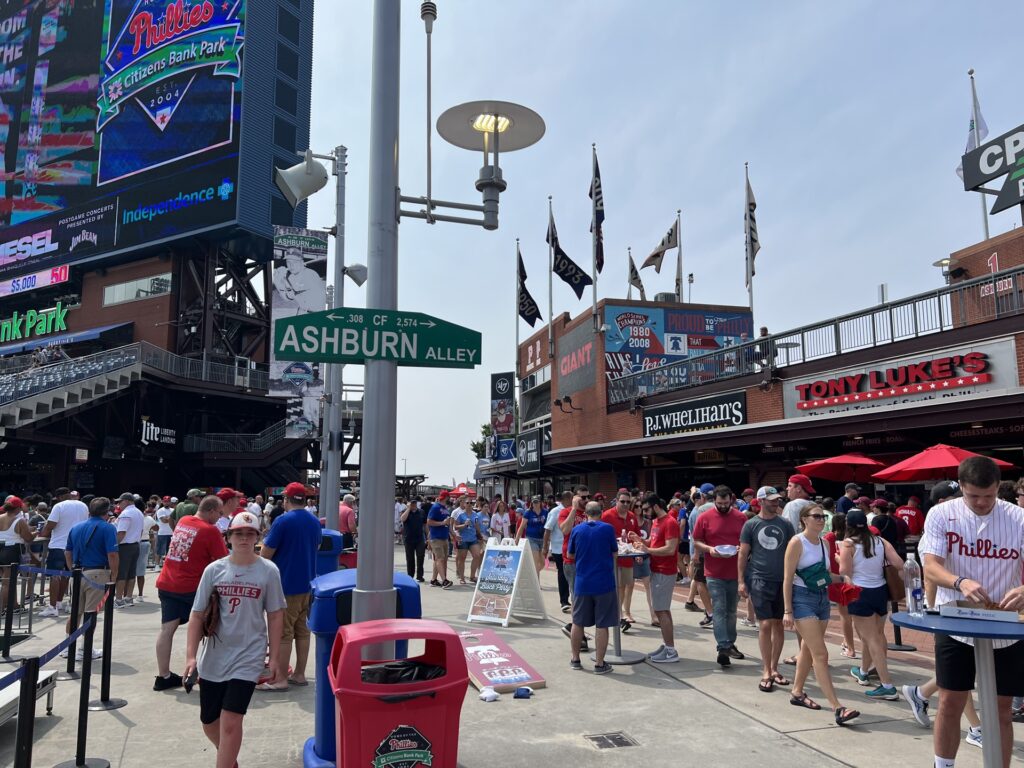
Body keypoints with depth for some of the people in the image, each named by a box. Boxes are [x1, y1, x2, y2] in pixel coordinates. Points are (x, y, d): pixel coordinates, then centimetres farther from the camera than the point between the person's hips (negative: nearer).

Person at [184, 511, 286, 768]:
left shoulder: (268, 571, -6)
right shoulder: (214, 570, -2)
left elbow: (275, 615, 0)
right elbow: (198, 615, 1)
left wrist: (274, 657, -1)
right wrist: (191, 656, -5)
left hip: (248, 657, -3)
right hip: (213, 658, 3)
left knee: (230, 723, -12)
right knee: (209, 723, 15)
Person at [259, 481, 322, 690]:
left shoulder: (283, 521, -14)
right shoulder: (315, 522, 7)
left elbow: (266, 553, -12)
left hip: (286, 584, -7)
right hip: (307, 583, 7)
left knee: (283, 633, 0)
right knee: (303, 630, 12)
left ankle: (279, 679, 4)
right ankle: (299, 674, 19)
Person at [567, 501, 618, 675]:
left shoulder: (576, 530, -1)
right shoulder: (608, 529, -8)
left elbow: (570, 554, 10)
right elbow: (615, 553, 3)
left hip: (582, 583, 3)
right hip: (604, 583, -2)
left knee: (578, 622, 15)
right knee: (602, 625, 5)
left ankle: (575, 659, 26)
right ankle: (599, 664, 9)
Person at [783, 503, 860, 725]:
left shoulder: (823, 542, 9)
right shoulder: (797, 542, -11)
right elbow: (788, 579, -12)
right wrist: (788, 611, -15)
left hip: (822, 598, 7)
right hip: (803, 599, -7)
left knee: (808, 650, 16)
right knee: (820, 654, -10)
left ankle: (797, 693, 31)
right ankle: (837, 707, -11)